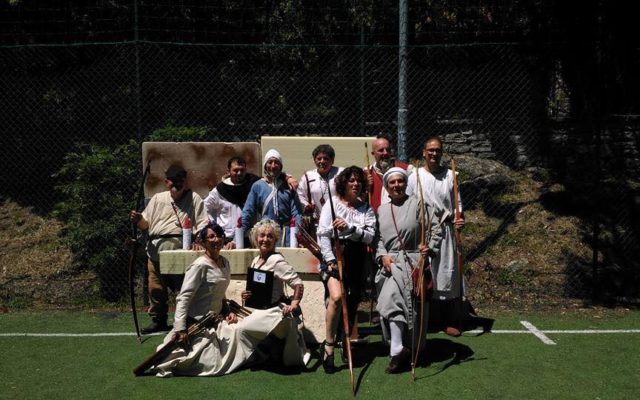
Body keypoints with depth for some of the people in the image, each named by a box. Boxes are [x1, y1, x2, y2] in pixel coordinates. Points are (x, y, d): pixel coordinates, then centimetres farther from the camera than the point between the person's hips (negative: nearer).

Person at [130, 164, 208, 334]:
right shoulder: (157, 198, 19)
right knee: (156, 288, 7)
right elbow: (145, 224, 19)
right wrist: (138, 219, -4)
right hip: (156, 248, 4)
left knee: (183, 287, -6)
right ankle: (158, 320, 20)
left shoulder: (194, 198, 9)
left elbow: (202, 223, 1)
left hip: (181, 249, -3)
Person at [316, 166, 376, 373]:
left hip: (356, 259, 4)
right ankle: (329, 345, -10)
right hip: (335, 255, -3)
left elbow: (369, 236, -3)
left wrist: (349, 227, -19)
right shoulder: (332, 203, 1)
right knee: (336, 296, -24)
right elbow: (323, 234, -5)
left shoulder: (367, 209, 10)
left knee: (352, 303, 7)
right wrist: (331, 260, -13)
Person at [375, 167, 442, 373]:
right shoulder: (381, 210, 17)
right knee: (390, 301, -9)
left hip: (412, 262, -4)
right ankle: (399, 349, 2)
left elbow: (435, 229, 0)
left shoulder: (417, 204, 3)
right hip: (390, 263, 4)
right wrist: (382, 255, -4)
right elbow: (378, 238, 12)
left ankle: (398, 350, -5)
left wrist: (430, 248, -14)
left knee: (391, 298, -15)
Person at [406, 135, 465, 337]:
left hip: (445, 232, 1)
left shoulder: (450, 175, 5)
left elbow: (457, 203, 8)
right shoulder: (415, 176, 1)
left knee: (447, 274, 4)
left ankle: (449, 322, 15)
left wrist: (459, 218, -12)